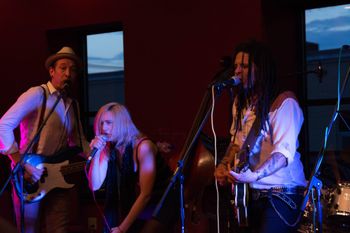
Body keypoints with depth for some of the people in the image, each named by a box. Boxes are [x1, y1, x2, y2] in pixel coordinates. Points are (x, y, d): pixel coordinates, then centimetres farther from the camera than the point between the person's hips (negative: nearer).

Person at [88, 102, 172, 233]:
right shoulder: (109, 149, 0)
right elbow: (95, 186, -4)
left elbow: (146, 194, -21)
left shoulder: (143, 146, -18)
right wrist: (96, 153, -15)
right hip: (134, 206, 5)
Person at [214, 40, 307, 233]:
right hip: (251, 192, 8)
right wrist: (224, 165, 6)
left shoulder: (284, 102, -14)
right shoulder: (241, 102, 12)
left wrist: (254, 176, -37)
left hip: (282, 193, -8)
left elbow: (284, 152, -23)